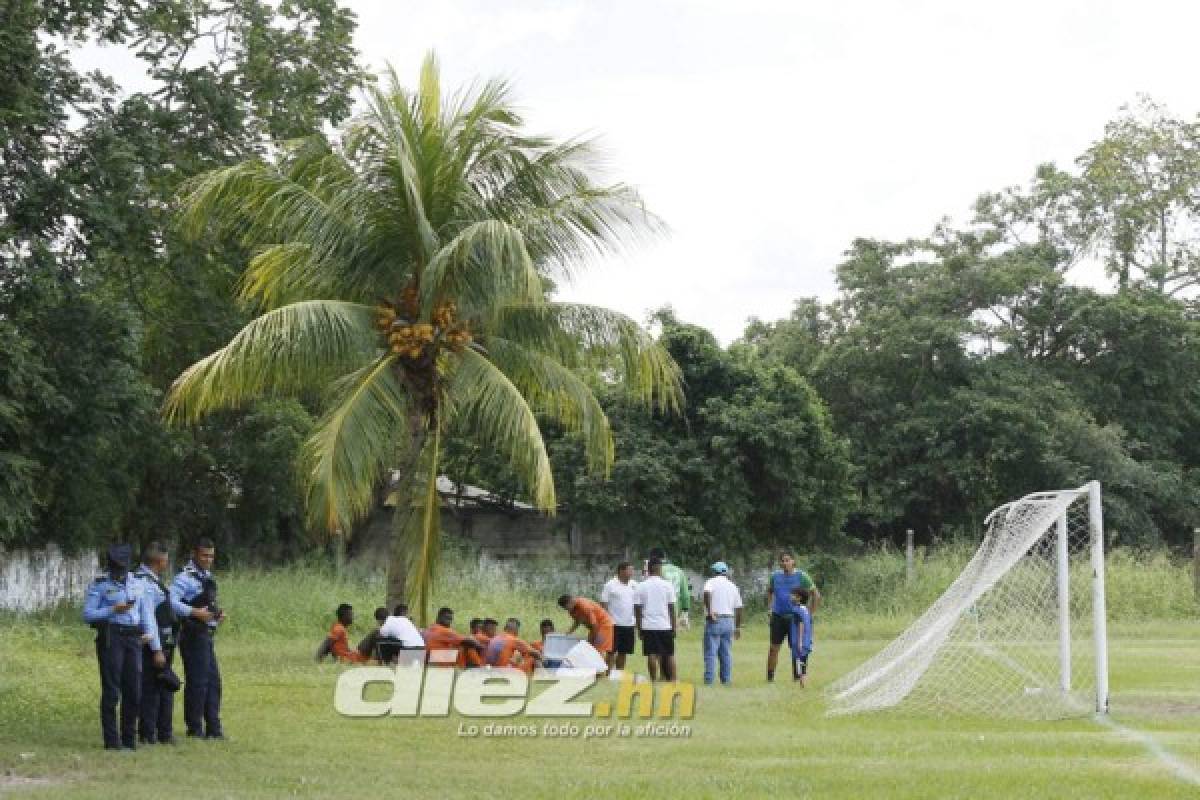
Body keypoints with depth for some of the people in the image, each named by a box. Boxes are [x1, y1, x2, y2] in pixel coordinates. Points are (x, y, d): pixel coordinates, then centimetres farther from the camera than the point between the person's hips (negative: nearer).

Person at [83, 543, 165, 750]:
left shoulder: (138, 584, 13)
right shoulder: (99, 585, 1)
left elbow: (148, 617, 14)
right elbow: (88, 615, -4)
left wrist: (157, 648, 9)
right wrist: (114, 610, -14)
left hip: (133, 639, 4)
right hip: (110, 638, -4)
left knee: (134, 690, 2)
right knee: (111, 690, -4)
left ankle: (129, 738, 13)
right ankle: (111, 739, 1)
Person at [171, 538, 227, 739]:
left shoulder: (206, 576, 16)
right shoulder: (186, 577, -13)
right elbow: (171, 600, -25)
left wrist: (218, 613, 9)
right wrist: (195, 612, -30)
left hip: (206, 635, 9)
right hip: (193, 635, -9)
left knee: (213, 681, 11)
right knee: (196, 681, -4)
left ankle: (213, 728, 17)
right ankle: (195, 728, 4)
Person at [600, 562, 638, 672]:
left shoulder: (634, 585, 9)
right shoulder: (610, 585, -6)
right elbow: (603, 605, -6)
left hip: (629, 625, 5)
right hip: (615, 625, -5)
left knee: (623, 654, 10)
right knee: (611, 653, -2)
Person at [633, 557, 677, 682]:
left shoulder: (641, 587, 1)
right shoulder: (667, 586, -2)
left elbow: (637, 609, 1)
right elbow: (671, 608, 0)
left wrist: (639, 627, 9)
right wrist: (673, 626, 8)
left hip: (648, 626, 0)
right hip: (665, 625, 0)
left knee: (652, 654, 1)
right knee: (669, 654, 7)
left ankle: (654, 679, -1)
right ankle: (673, 678, 7)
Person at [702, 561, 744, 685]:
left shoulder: (711, 582, -1)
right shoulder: (732, 585, 14)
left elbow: (707, 593, -25)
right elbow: (738, 608, 14)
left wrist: (709, 611, -23)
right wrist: (738, 627, 20)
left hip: (714, 621, -5)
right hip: (729, 621, 5)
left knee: (710, 652, -2)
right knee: (726, 652, 11)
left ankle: (709, 680, -6)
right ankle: (726, 679, 10)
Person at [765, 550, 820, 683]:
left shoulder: (801, 576, -4)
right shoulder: (776, 576, 6)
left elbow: (816, 595, -1)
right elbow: (769, 591, 25)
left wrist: (809, 613, -4)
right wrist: (770, 608, 14)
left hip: (794, 617, -3)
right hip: (778, 617, 3)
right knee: (774, 648, 1)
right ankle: (770, 677, 7)